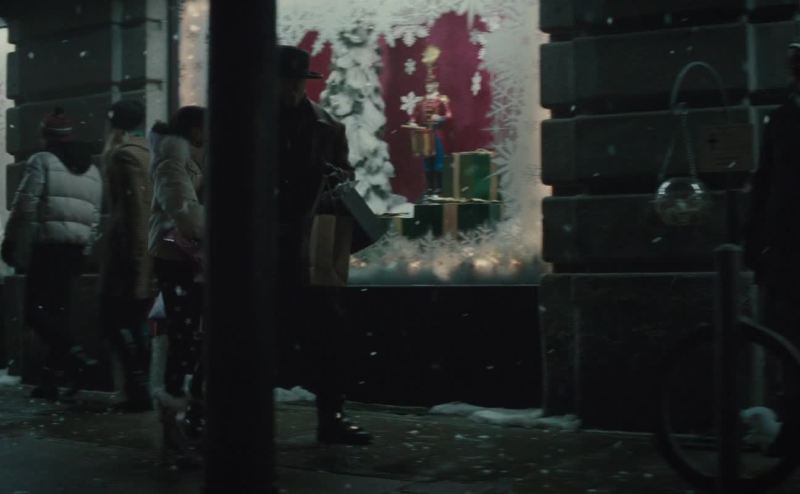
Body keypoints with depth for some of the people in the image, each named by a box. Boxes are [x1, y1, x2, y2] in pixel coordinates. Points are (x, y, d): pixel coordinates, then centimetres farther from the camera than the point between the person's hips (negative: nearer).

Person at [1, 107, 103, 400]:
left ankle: (77, 358, -22)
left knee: (36, 310, -6)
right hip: (76, 249, 7)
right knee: (58, 309, 10)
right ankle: (49, 379, 10)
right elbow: (95, 217, 15)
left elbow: (25, 207, -9)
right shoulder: (92, 170, 18)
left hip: (47, 246, -7)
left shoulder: (42, 161, -3)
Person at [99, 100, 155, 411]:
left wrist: (132, 255, -17)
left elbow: (134, 205, -16)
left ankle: (138, 388, -10)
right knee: (132, 321, 12)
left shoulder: (124, 154, -8)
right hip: (148, 249, 9)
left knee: (114, 318, -5)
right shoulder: (148, 152, 16)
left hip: (129, 246, -8)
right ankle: (139, 388, 12)